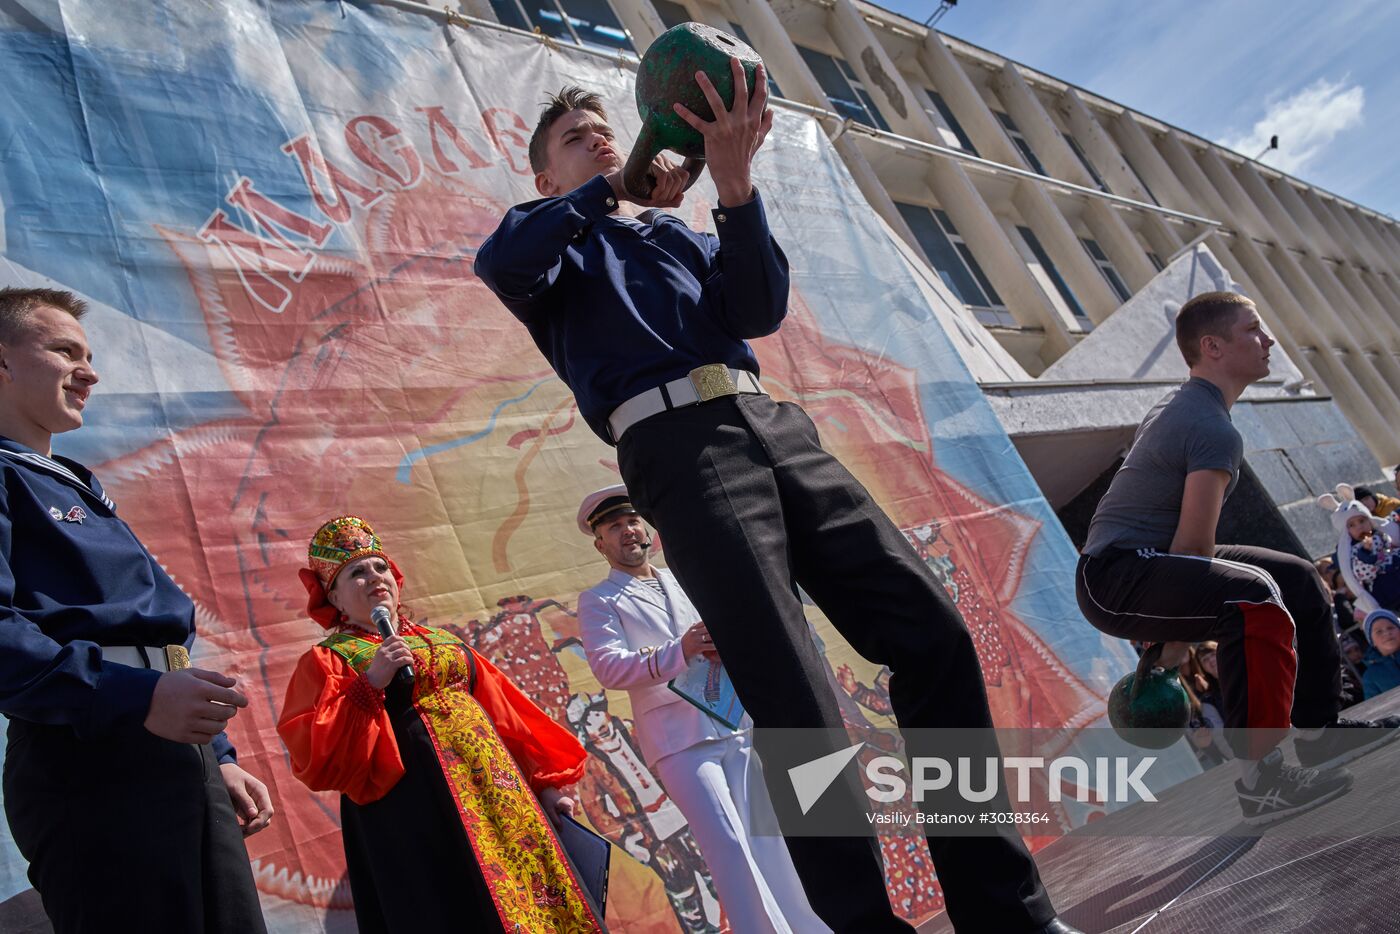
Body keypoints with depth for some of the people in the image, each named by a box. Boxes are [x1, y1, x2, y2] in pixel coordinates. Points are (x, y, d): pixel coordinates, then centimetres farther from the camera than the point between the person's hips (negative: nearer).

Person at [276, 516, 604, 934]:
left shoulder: (443, 642, 18)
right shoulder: (327, 660, 3)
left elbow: (505, 714, 15)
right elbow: (312, 758, -10)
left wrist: (544, 780, 9)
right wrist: (369, 686, -17)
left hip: (495, 789, 5)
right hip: (415, 815, -5)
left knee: (530, 900, 3)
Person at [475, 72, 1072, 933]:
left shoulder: (679, 234, 32)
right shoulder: (559, 248, 21)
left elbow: (759, 310, 11)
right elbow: (500, 260, -6)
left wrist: (735, 183, -3)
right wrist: (621, 186, 3)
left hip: (772, 421, 5)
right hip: (675, 438, -5)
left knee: (933, 631, -7)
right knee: (797, 708, -17)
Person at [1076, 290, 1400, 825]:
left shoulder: (1181, 408, 17)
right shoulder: (1215, 429, -16)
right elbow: (1194, 543, -19)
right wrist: (1183, 627, -6)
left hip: (1142, 566, 11)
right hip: (1114, 577, -11)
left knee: (1299, 580, 17)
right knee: (1253, 598, -36)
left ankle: (1319, 734, 25)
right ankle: (1260, 782, -29)